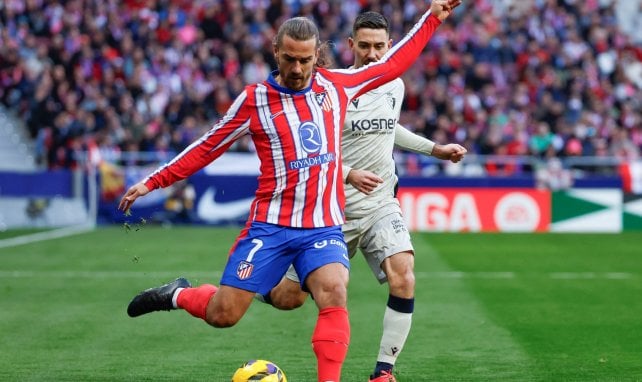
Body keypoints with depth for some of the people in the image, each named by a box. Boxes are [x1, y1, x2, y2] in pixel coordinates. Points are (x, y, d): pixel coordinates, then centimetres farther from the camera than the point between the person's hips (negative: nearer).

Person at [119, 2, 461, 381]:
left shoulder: (336, 85, 6)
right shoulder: (255, 99, -2)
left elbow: (392, 64, 18)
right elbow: (207, 148, 6)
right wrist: (152, 182, 5)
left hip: (325, 228, 2)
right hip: (270, 226, -2)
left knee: (334, 295, -26)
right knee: (222, 314, -2)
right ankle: (178, 295, 31)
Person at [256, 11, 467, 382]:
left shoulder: (396, 86, 4)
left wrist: (435, 149, 22)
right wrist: (348, 174, -27)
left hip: (381, 205, 3)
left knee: (404, 278, -24)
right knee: (289, 299, 2)